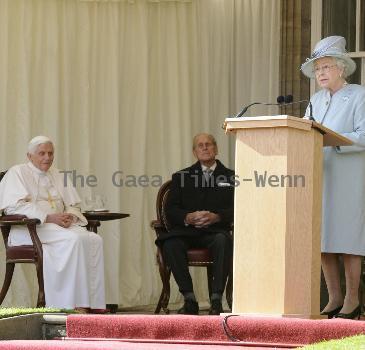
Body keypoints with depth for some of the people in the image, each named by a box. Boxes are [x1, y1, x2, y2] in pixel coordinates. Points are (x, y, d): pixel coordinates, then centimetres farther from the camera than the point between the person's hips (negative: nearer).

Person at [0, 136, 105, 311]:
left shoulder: (57, 176, 24)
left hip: (60, 225, 7)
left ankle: (94, 304, -26)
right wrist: (48, 217, -20)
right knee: (75, 239, -32)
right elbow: (15, 206, -12)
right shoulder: (17, 173, 2)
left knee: (94, 240, -22)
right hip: (30, 229, -7)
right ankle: (75, 304, -33)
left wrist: (71, 216, -5)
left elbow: (73, 205, 22)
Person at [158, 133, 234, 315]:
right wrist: (188, 217, -14)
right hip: (186, 230, 1)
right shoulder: (181, 177, 20)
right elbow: (171, 209, 8)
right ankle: (189, 299, -28)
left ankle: (216, 299, -35)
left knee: (223, 241, -37)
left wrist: (216, 217, -17)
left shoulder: (230, 177, 16)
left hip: (215, 230, -1)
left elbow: (235, 210, 4)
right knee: (170, 245, -33)